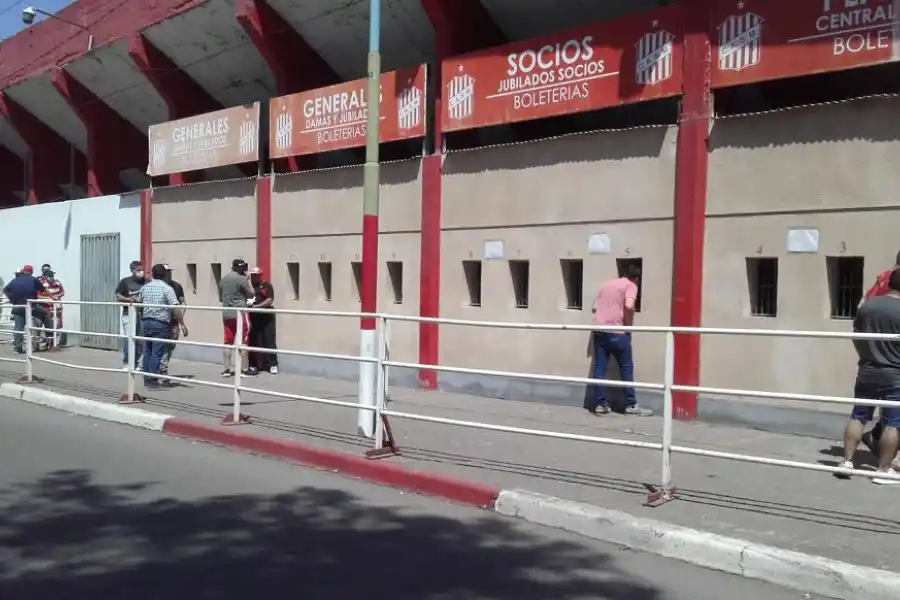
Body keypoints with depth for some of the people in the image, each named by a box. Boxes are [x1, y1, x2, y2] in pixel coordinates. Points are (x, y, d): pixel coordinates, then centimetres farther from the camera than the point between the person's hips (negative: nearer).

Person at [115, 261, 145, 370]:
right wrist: (128, 299, -16)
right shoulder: (125, 281, 1)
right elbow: (117, 296, 0)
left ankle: (137, 363, 14)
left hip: (143, 314, 3)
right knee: (128, 338, -7)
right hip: (129, 314, -3)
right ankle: (126, 363, 3)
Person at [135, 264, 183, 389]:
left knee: (147, 352, 14)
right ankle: (153, 380, -3)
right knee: (157, 353, -3)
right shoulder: (167, 289, -9)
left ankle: (146, 379, 18)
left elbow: (138, 302, 21)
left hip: (146, 322, 6)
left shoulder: (145, 287, 9)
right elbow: (175, 308, -16)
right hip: (160, 324, -6)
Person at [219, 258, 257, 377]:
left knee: (228, 341, 8)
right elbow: (251, 294, -4)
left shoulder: (223, 280, 14)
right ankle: (245, 369, -1)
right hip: (239, 313, -6)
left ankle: (227, 369, 8)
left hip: (226, 313, 7)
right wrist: (249, 281, 6)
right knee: (243, 341, -2)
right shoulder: (241, 279, -9)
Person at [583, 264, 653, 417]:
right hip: (616, 331, -6)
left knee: (599, 367, 6)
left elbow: (594, 308, 22)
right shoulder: (631, 285, 3)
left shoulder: (606, 284, 22)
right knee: (626, 367, 3)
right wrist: (629, 324, -2)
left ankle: (600, 404, 5)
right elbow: (629, 306, -16)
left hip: (599, 330, 6)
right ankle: (631, 405, 5)